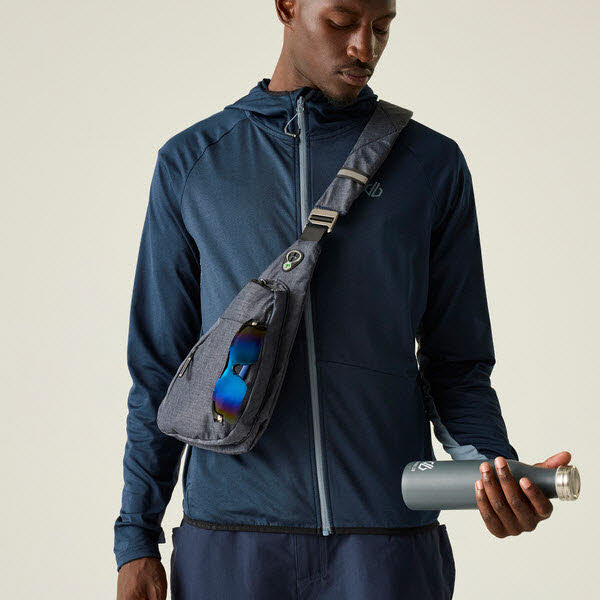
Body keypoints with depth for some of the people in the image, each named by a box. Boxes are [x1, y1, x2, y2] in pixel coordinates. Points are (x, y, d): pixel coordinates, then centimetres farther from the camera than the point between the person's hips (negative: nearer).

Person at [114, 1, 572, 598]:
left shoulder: (432, 164, 6)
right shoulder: (191, 162, 7)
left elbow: (456, 364, 8)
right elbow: (159, 366, 9)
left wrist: (494, 467, -11)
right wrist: (136, 539, 4)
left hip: (391, 541, 0)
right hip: (228, 539, 0)